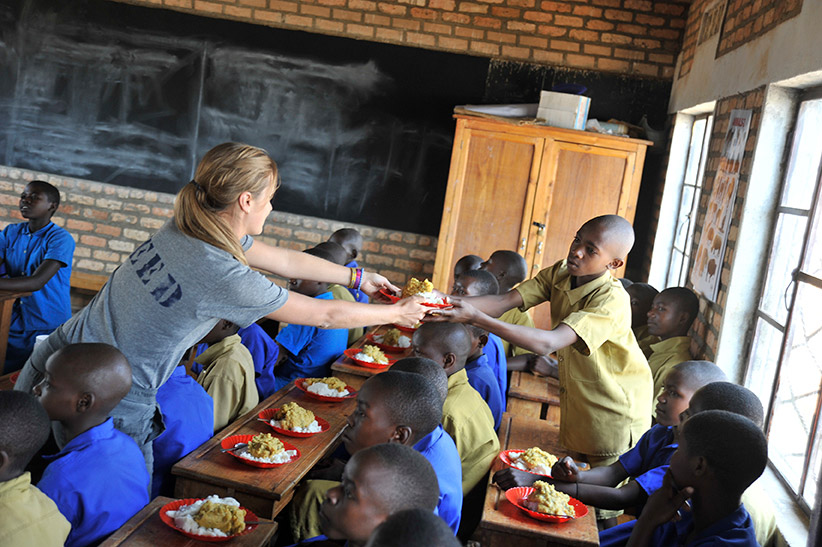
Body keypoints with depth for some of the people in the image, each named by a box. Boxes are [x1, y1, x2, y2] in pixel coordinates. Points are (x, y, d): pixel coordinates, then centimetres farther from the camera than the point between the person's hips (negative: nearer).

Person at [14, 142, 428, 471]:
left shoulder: (186, 228, -1)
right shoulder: (226, 277, -25)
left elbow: (287, 261, 11)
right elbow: (326, 316, -12)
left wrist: (358, 277, 20)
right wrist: (398, 314, 3)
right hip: (107, 410, -8)